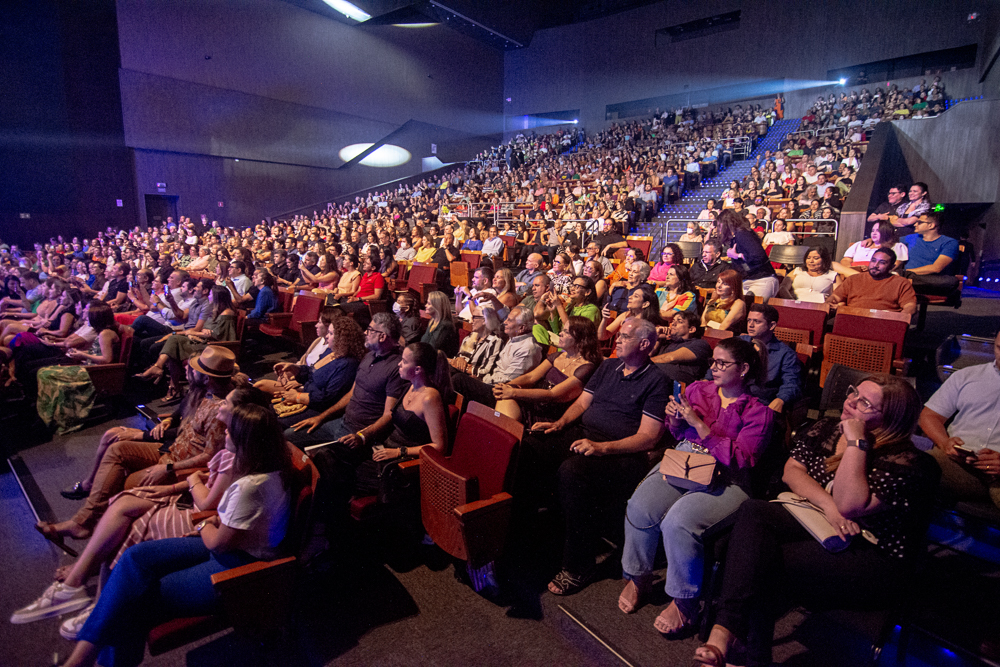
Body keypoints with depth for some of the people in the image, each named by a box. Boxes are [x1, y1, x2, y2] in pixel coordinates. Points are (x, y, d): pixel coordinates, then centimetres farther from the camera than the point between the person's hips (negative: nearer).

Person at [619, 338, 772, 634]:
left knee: (678, 522, -31)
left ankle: (683, 602, -6)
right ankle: (638, 577, 4)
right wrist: (674, 418, 1)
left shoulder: (758, 412, 2)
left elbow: (741, 459, -10)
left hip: (724, 481, -4)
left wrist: (700, 425, -15)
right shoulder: (698, 389, 15)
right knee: (640, 508, -24)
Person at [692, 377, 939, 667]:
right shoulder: (825, 430, 10)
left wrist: (856, 442, -20)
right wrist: (828, 504, -13)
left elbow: (850, 505, -23)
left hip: (873, 559, -6)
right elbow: (792, 470, 5)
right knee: (752, 511, -25)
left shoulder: (906, 463, -11)